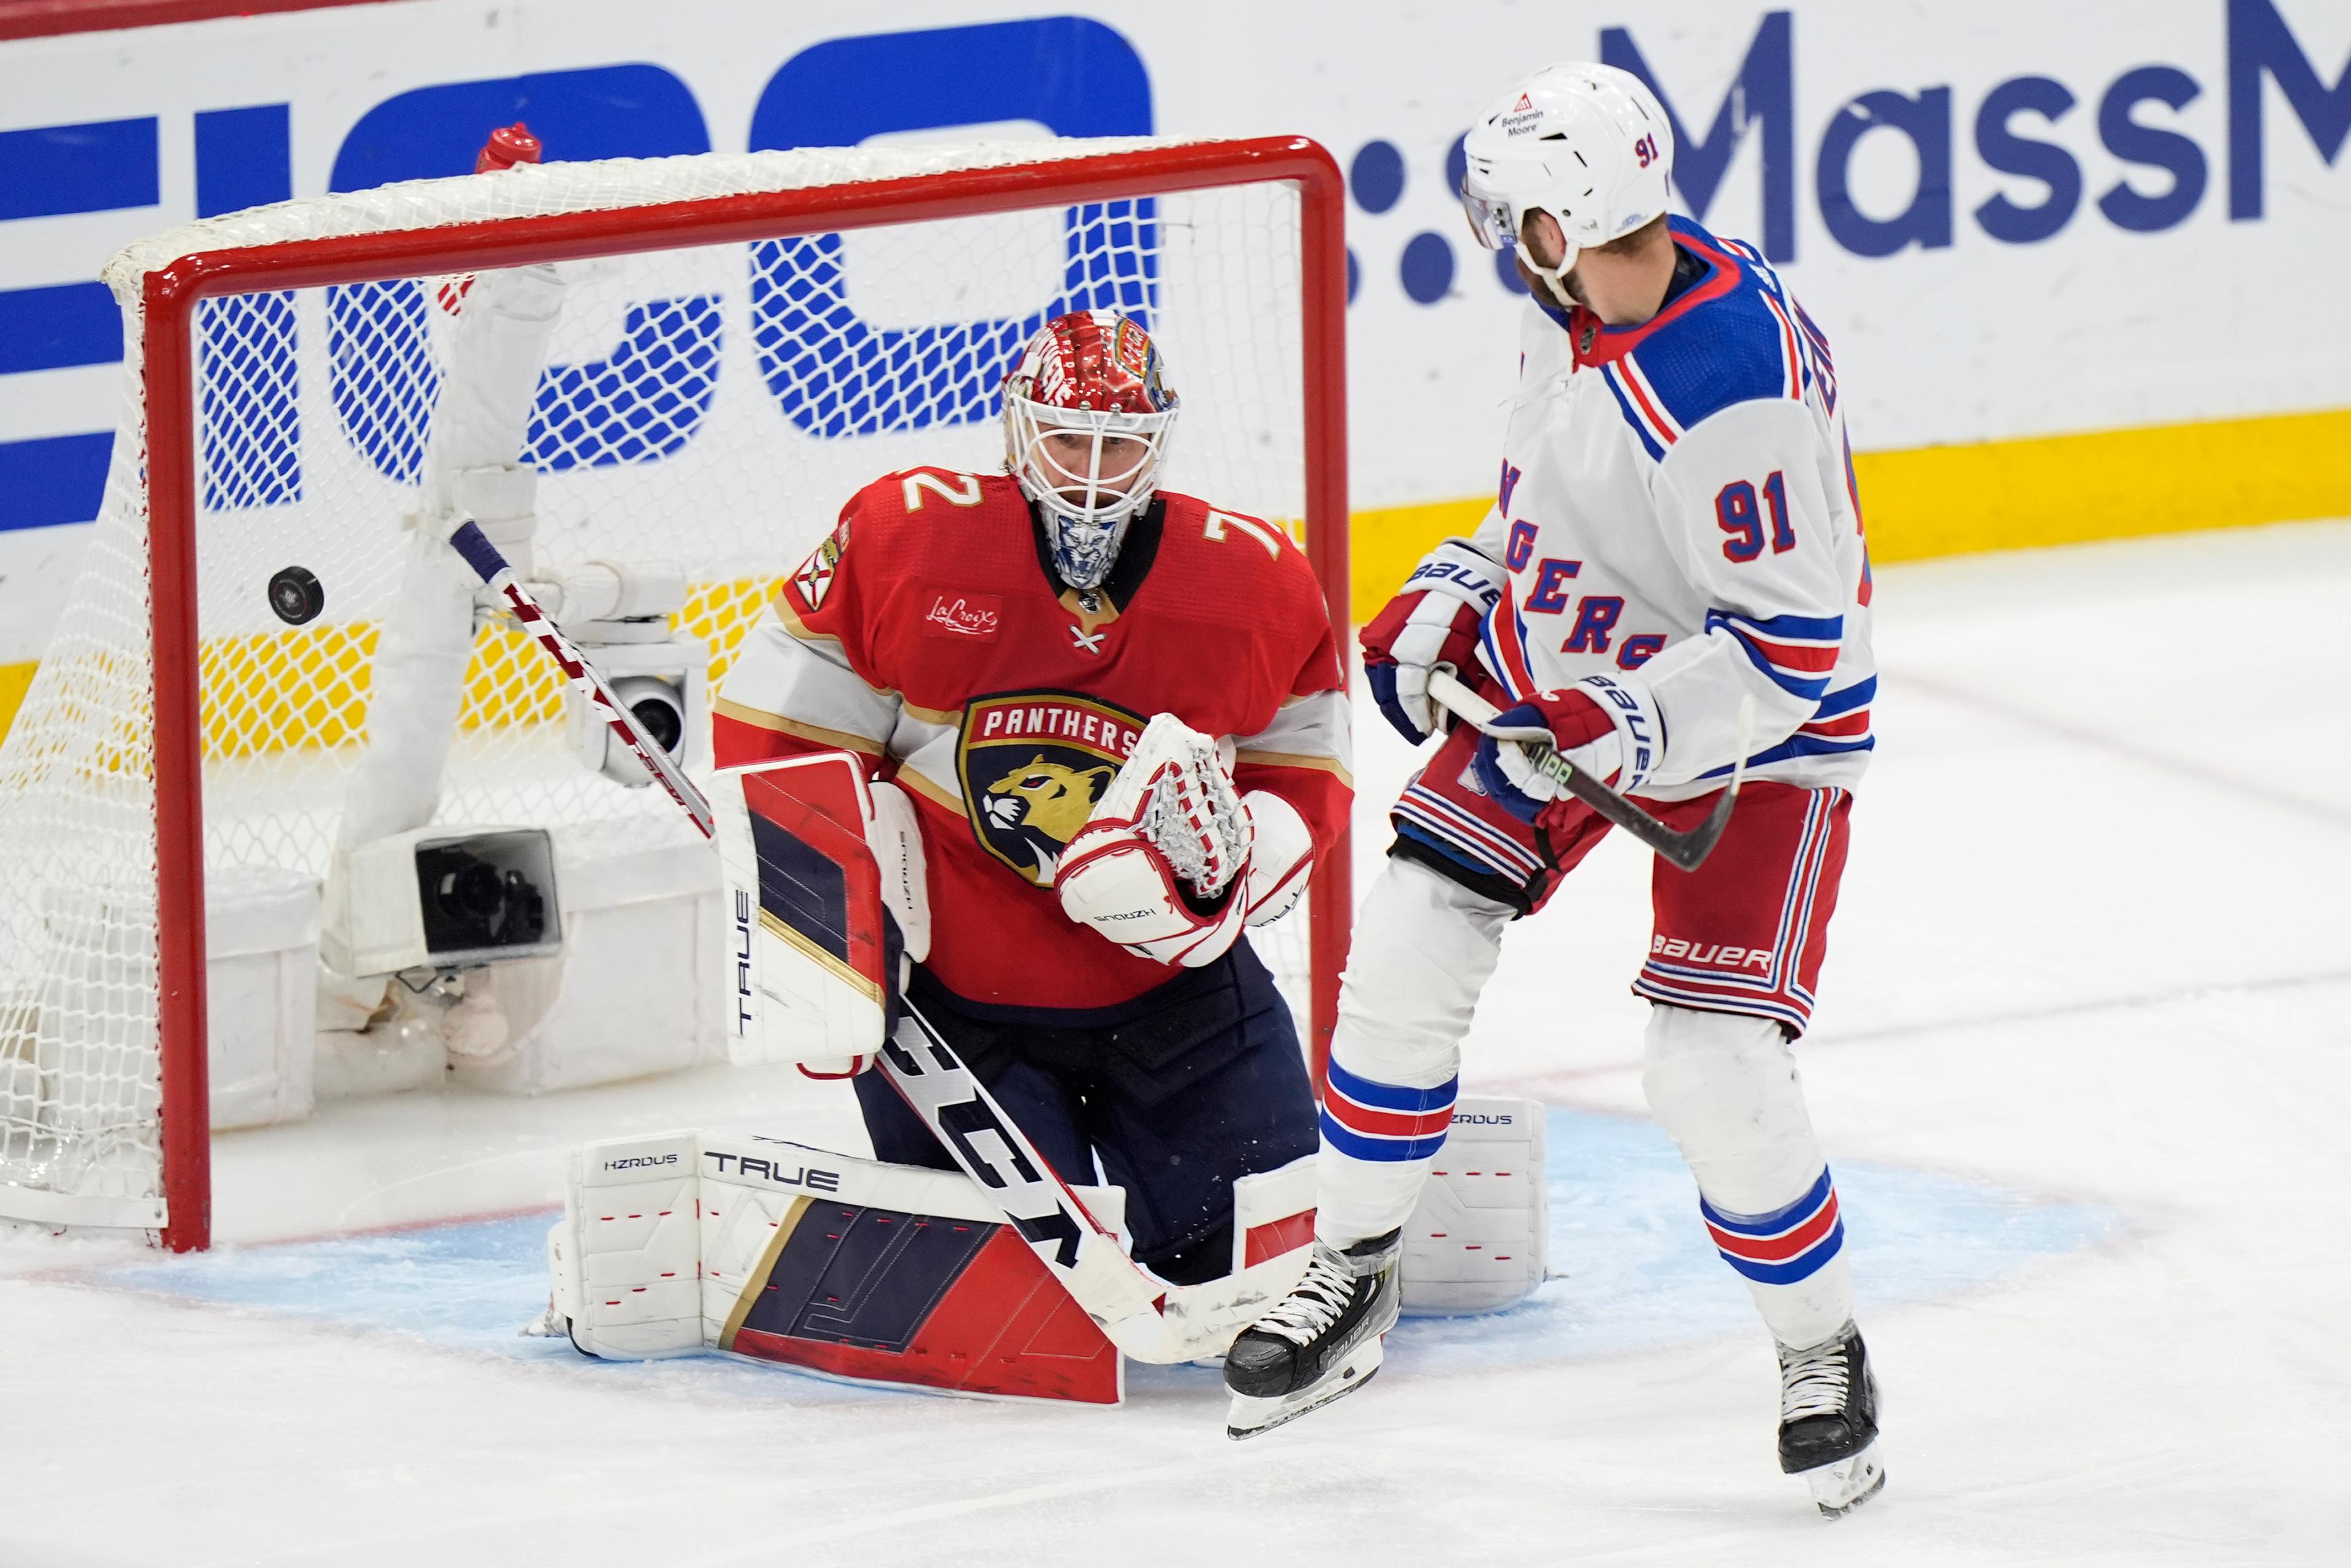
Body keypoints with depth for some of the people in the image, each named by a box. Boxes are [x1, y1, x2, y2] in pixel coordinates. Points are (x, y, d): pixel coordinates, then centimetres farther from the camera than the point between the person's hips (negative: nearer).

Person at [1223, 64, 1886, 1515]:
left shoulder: (1733, 394, -34)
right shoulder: (1584, 305, -7)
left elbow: (1789, 644, -29)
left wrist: (1622, 730, -34)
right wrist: (1460, 589, 6)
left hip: (1752, 733, -8)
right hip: (1566, 675, 8)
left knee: (1714, 1069, -15)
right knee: (1409, 945, 2)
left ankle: (1824, 1356, 9)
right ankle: (1351, 1280, 20)